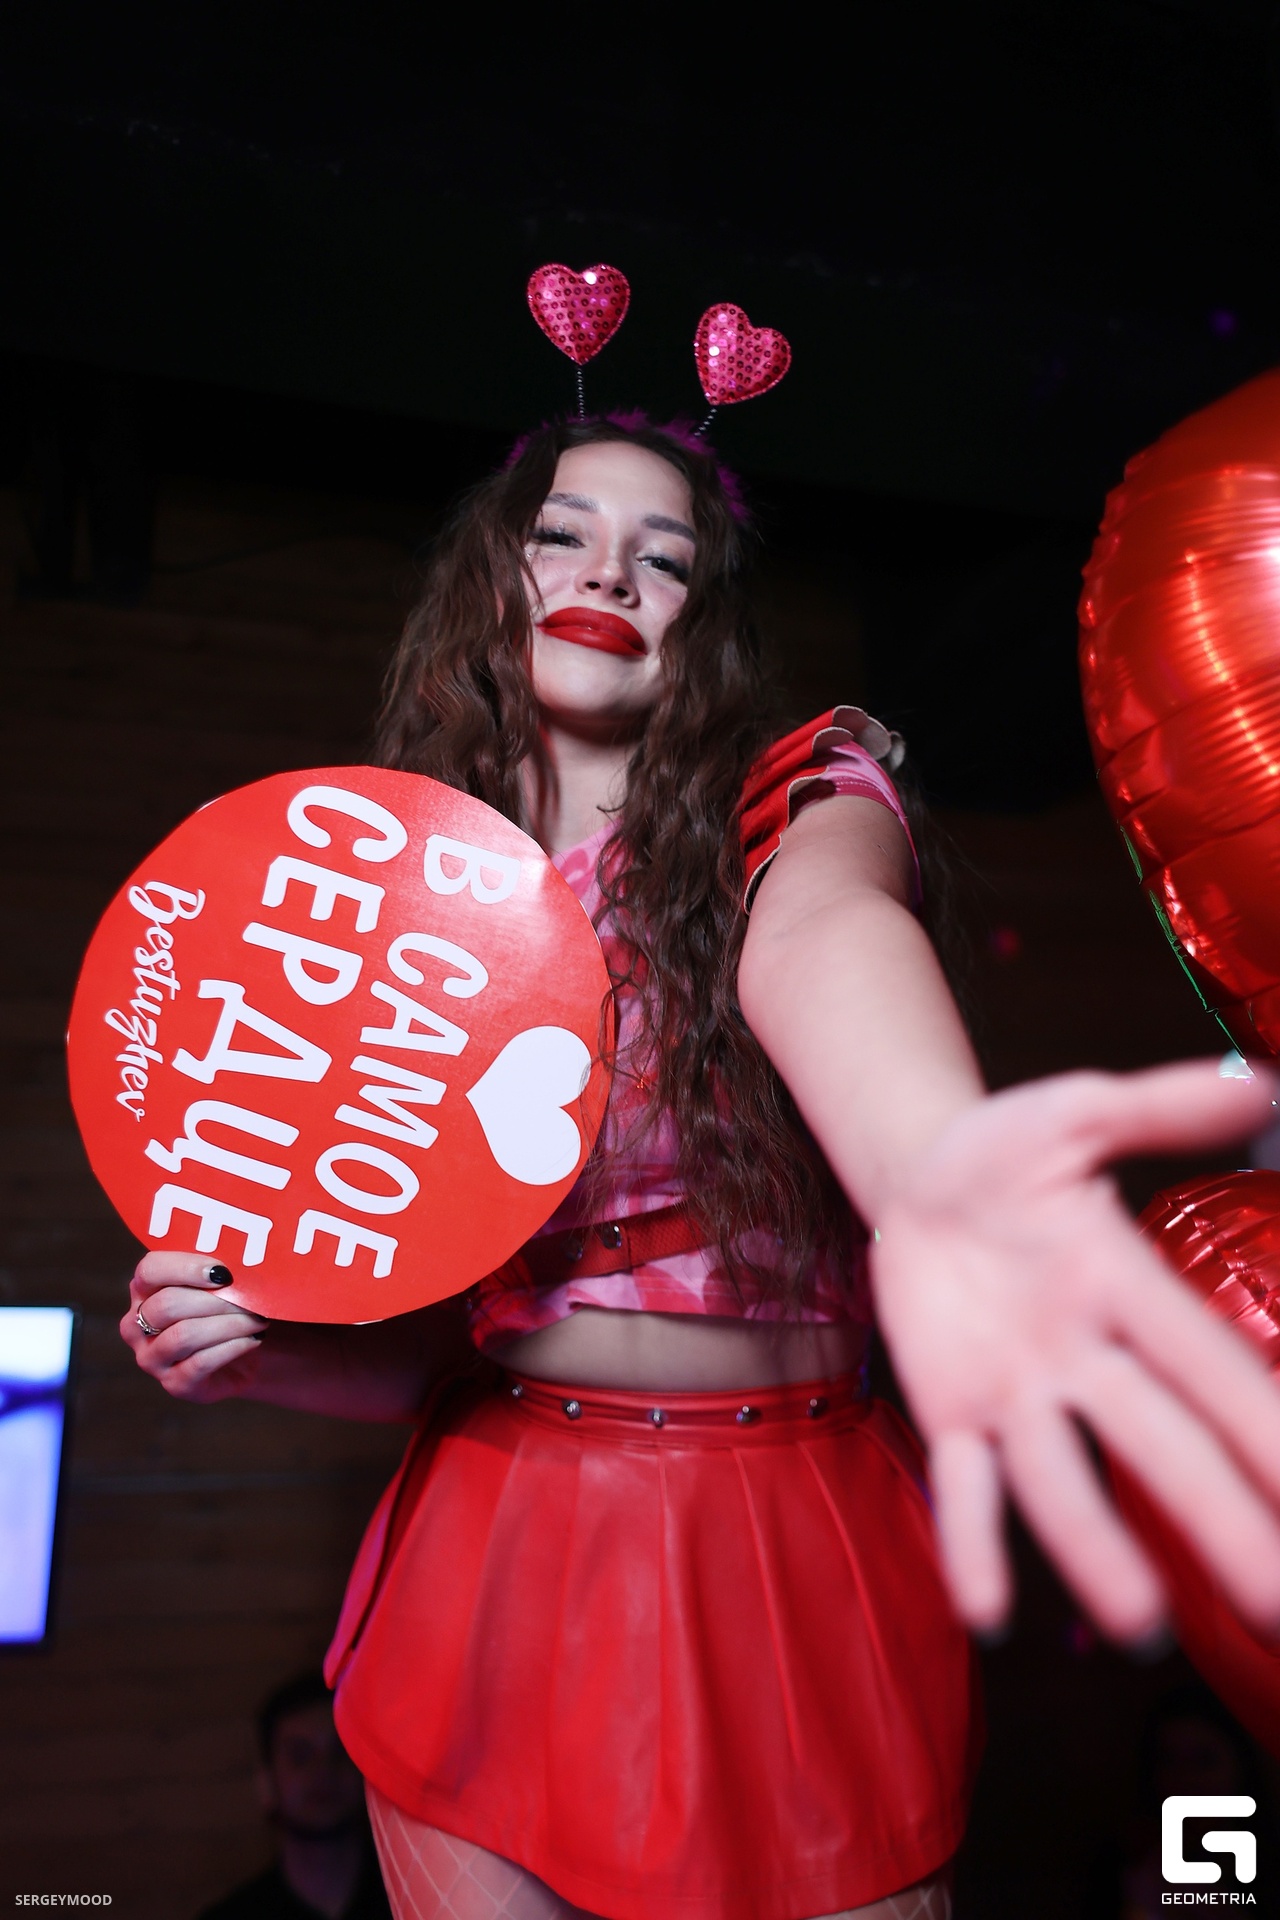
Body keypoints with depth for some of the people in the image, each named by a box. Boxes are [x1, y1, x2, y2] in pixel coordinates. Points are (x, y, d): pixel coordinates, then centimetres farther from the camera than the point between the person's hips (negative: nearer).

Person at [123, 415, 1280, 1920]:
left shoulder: (799, 797, -6)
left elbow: (821, 936, -34)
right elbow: (420, 1341, 8)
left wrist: (931, 1170, -56)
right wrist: (253, 1345, -12)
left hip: (788, 1568, -2)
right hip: (491, 1555, 3)